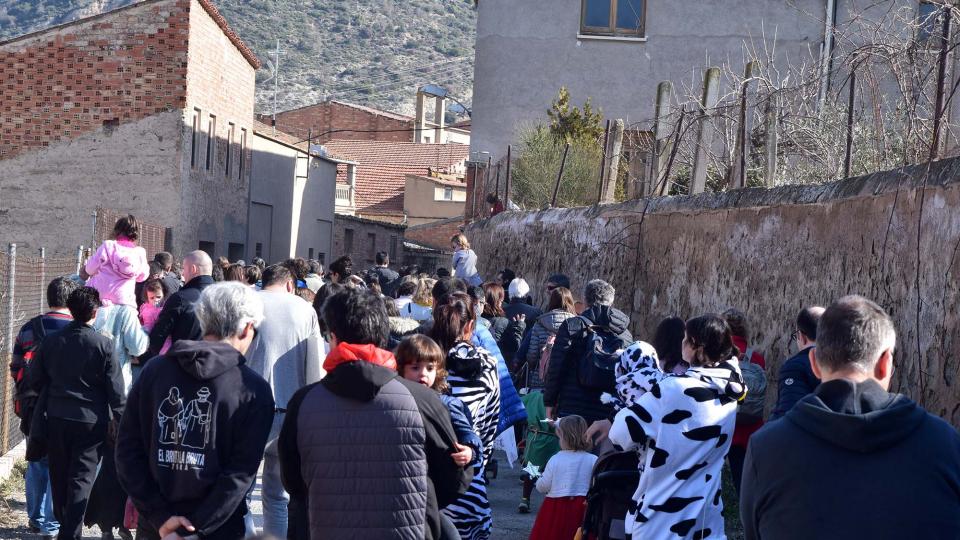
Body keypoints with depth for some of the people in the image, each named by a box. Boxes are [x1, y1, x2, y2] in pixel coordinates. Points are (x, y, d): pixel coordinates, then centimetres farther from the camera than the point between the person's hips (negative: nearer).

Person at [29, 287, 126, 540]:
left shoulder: (50, 341, -2)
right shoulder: (103, 344, -12)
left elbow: (35, 379, 6)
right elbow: (115, 387, -10)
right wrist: (118, 417, 1)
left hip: (56, 418, 4)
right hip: (90, 421, -3)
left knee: (59, 477, 18)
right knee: (81, 479, 1)